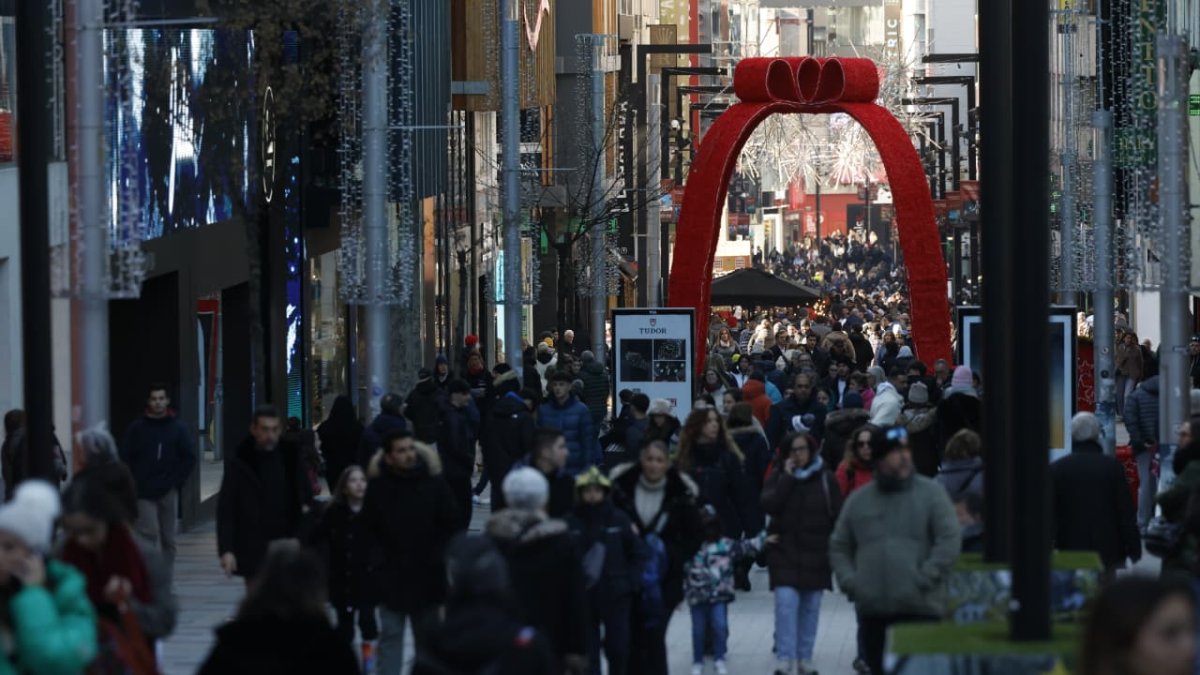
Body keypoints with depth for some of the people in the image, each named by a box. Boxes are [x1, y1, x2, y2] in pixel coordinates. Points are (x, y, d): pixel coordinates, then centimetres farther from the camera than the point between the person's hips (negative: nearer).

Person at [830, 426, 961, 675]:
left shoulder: (930, 493, 2)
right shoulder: (858, 500, 13)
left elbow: (950, 541, -5)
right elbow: (839, 547, 20)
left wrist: (924, 580, -13)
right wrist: (850, 582, 3)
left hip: (920, 608, -4)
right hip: (872, 611, 4)